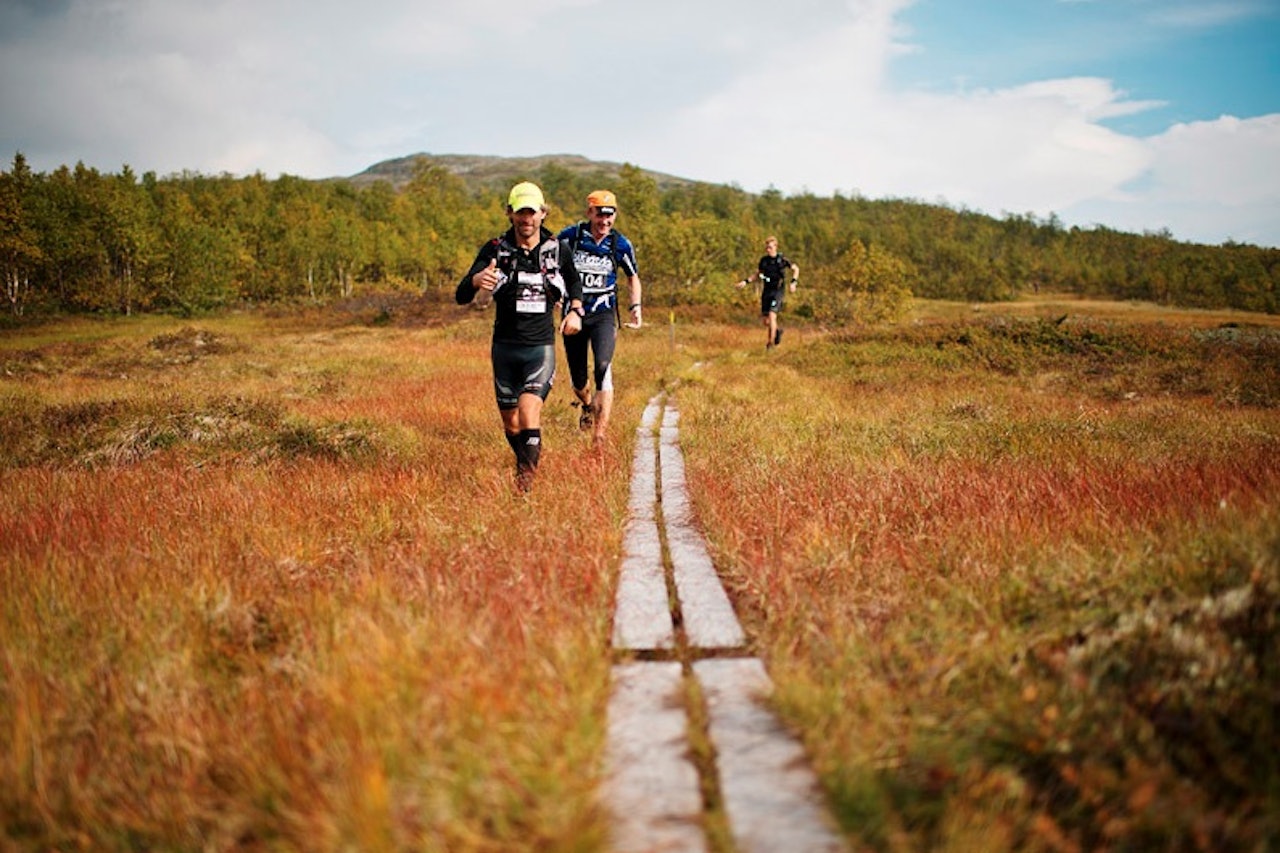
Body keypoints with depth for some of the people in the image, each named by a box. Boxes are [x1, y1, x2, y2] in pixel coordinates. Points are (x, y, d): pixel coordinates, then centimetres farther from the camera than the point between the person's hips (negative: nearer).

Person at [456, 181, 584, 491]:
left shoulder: (557, 249, -1)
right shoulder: (495, 250, -7)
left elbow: (574, 282, 21)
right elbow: (461, 296, -16)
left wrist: (575, 311, 2)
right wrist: (476, 281, -39)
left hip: (541, 347, -1)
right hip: (505, 347, 1)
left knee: (528, 409, -23)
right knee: (510, 423, 12)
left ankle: (527, 477, -15)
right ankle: (527, 460, 40)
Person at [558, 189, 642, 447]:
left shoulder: (620, 245, -2)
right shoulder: (569, 237, -6)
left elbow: (633, 277, 15)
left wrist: (635, 306, 5)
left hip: (603, 314, -1)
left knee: (603, 368, -25)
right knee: (578, 381, 8)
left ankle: (601, 431, -23)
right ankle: (587, 406, 45)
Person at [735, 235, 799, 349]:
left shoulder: (782, 259, -7)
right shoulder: (764, 260, 3)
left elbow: (796, 269, 5)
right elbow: (757, 273, 18)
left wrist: (793, 282, -9)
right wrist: (745, 281, 4)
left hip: (777, 291, -5)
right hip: (766, 291, 5)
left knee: (772, 315, -19)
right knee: (765, 319, 5)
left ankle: (771, 342, -11)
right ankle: (778, 330, 36)